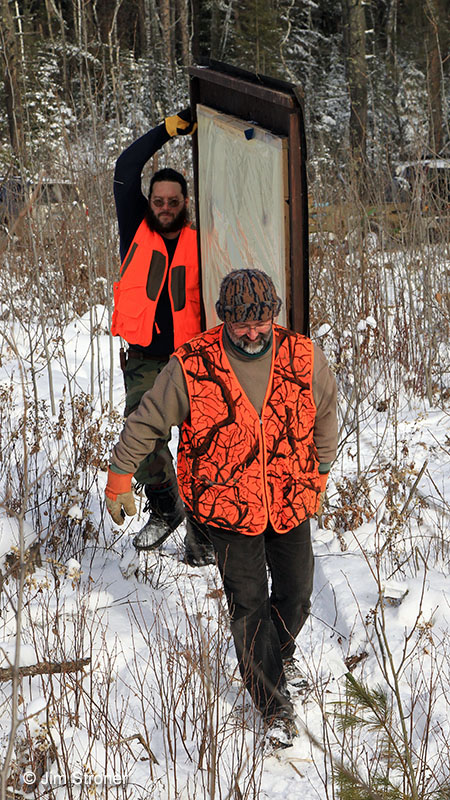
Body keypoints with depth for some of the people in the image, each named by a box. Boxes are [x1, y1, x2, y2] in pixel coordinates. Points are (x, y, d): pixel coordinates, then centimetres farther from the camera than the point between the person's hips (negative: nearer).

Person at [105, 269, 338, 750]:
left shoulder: (304, 359, -10)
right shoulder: (192, 367, -16)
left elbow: (324, 413, 10)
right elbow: (146, 421, -3)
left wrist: (318, 472, 20)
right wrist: (120, 479, 4)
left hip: (291, 504, 3)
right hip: (227, 507, -3)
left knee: (296, 592, 14)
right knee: (248, 604, -3)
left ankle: (279, 648, 48)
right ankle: (274, 703, 16)